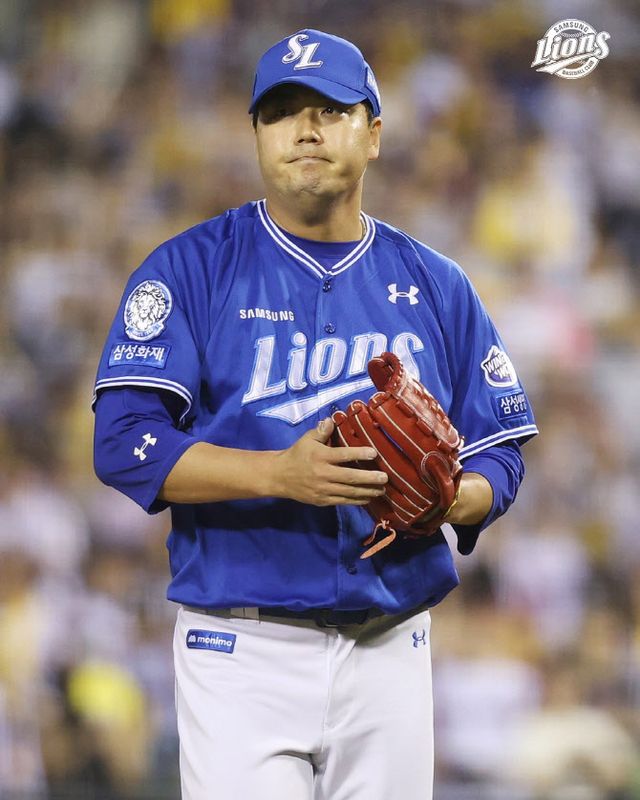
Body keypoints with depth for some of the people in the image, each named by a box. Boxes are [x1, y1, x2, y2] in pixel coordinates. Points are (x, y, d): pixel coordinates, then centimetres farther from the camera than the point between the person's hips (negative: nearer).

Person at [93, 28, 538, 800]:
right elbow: (124, 443, -10)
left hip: (391, 649, 3)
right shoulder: (192, 268, 0)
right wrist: (280, 473, -23)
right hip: (242, 649, -3)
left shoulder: (435, 286, 11)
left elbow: (498, 458, 11)